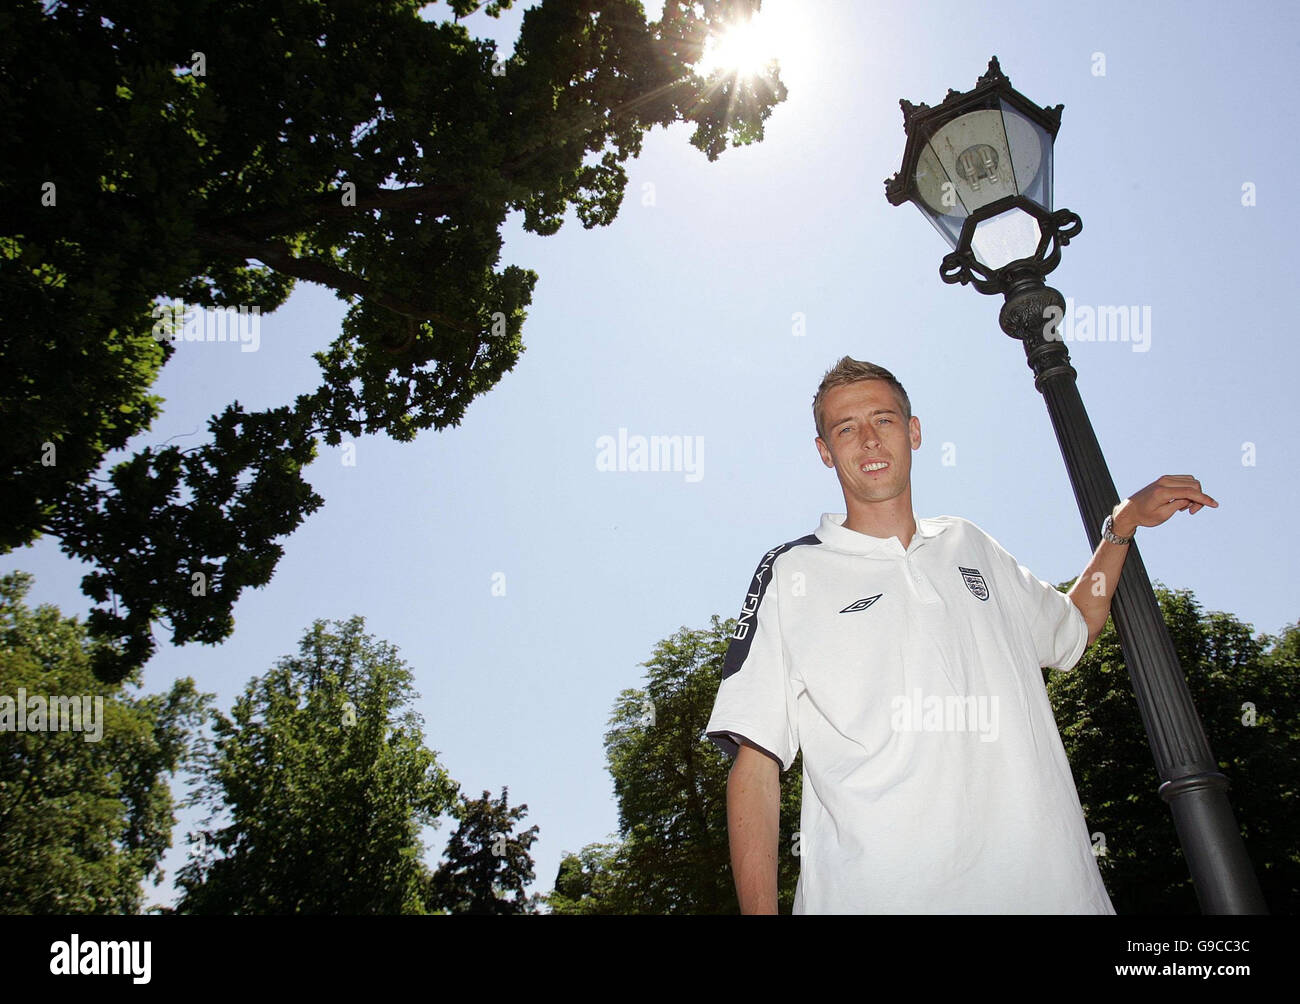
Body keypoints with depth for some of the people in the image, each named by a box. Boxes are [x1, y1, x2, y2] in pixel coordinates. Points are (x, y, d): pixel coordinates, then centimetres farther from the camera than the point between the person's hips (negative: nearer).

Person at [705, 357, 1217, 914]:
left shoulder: (971, 545, 16)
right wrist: (759, 909, -14)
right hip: (875, 894, -4)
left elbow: (1073, 628, 33)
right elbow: (755, 760, -5)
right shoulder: (789, 573, 1)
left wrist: (1123, 524, 22)